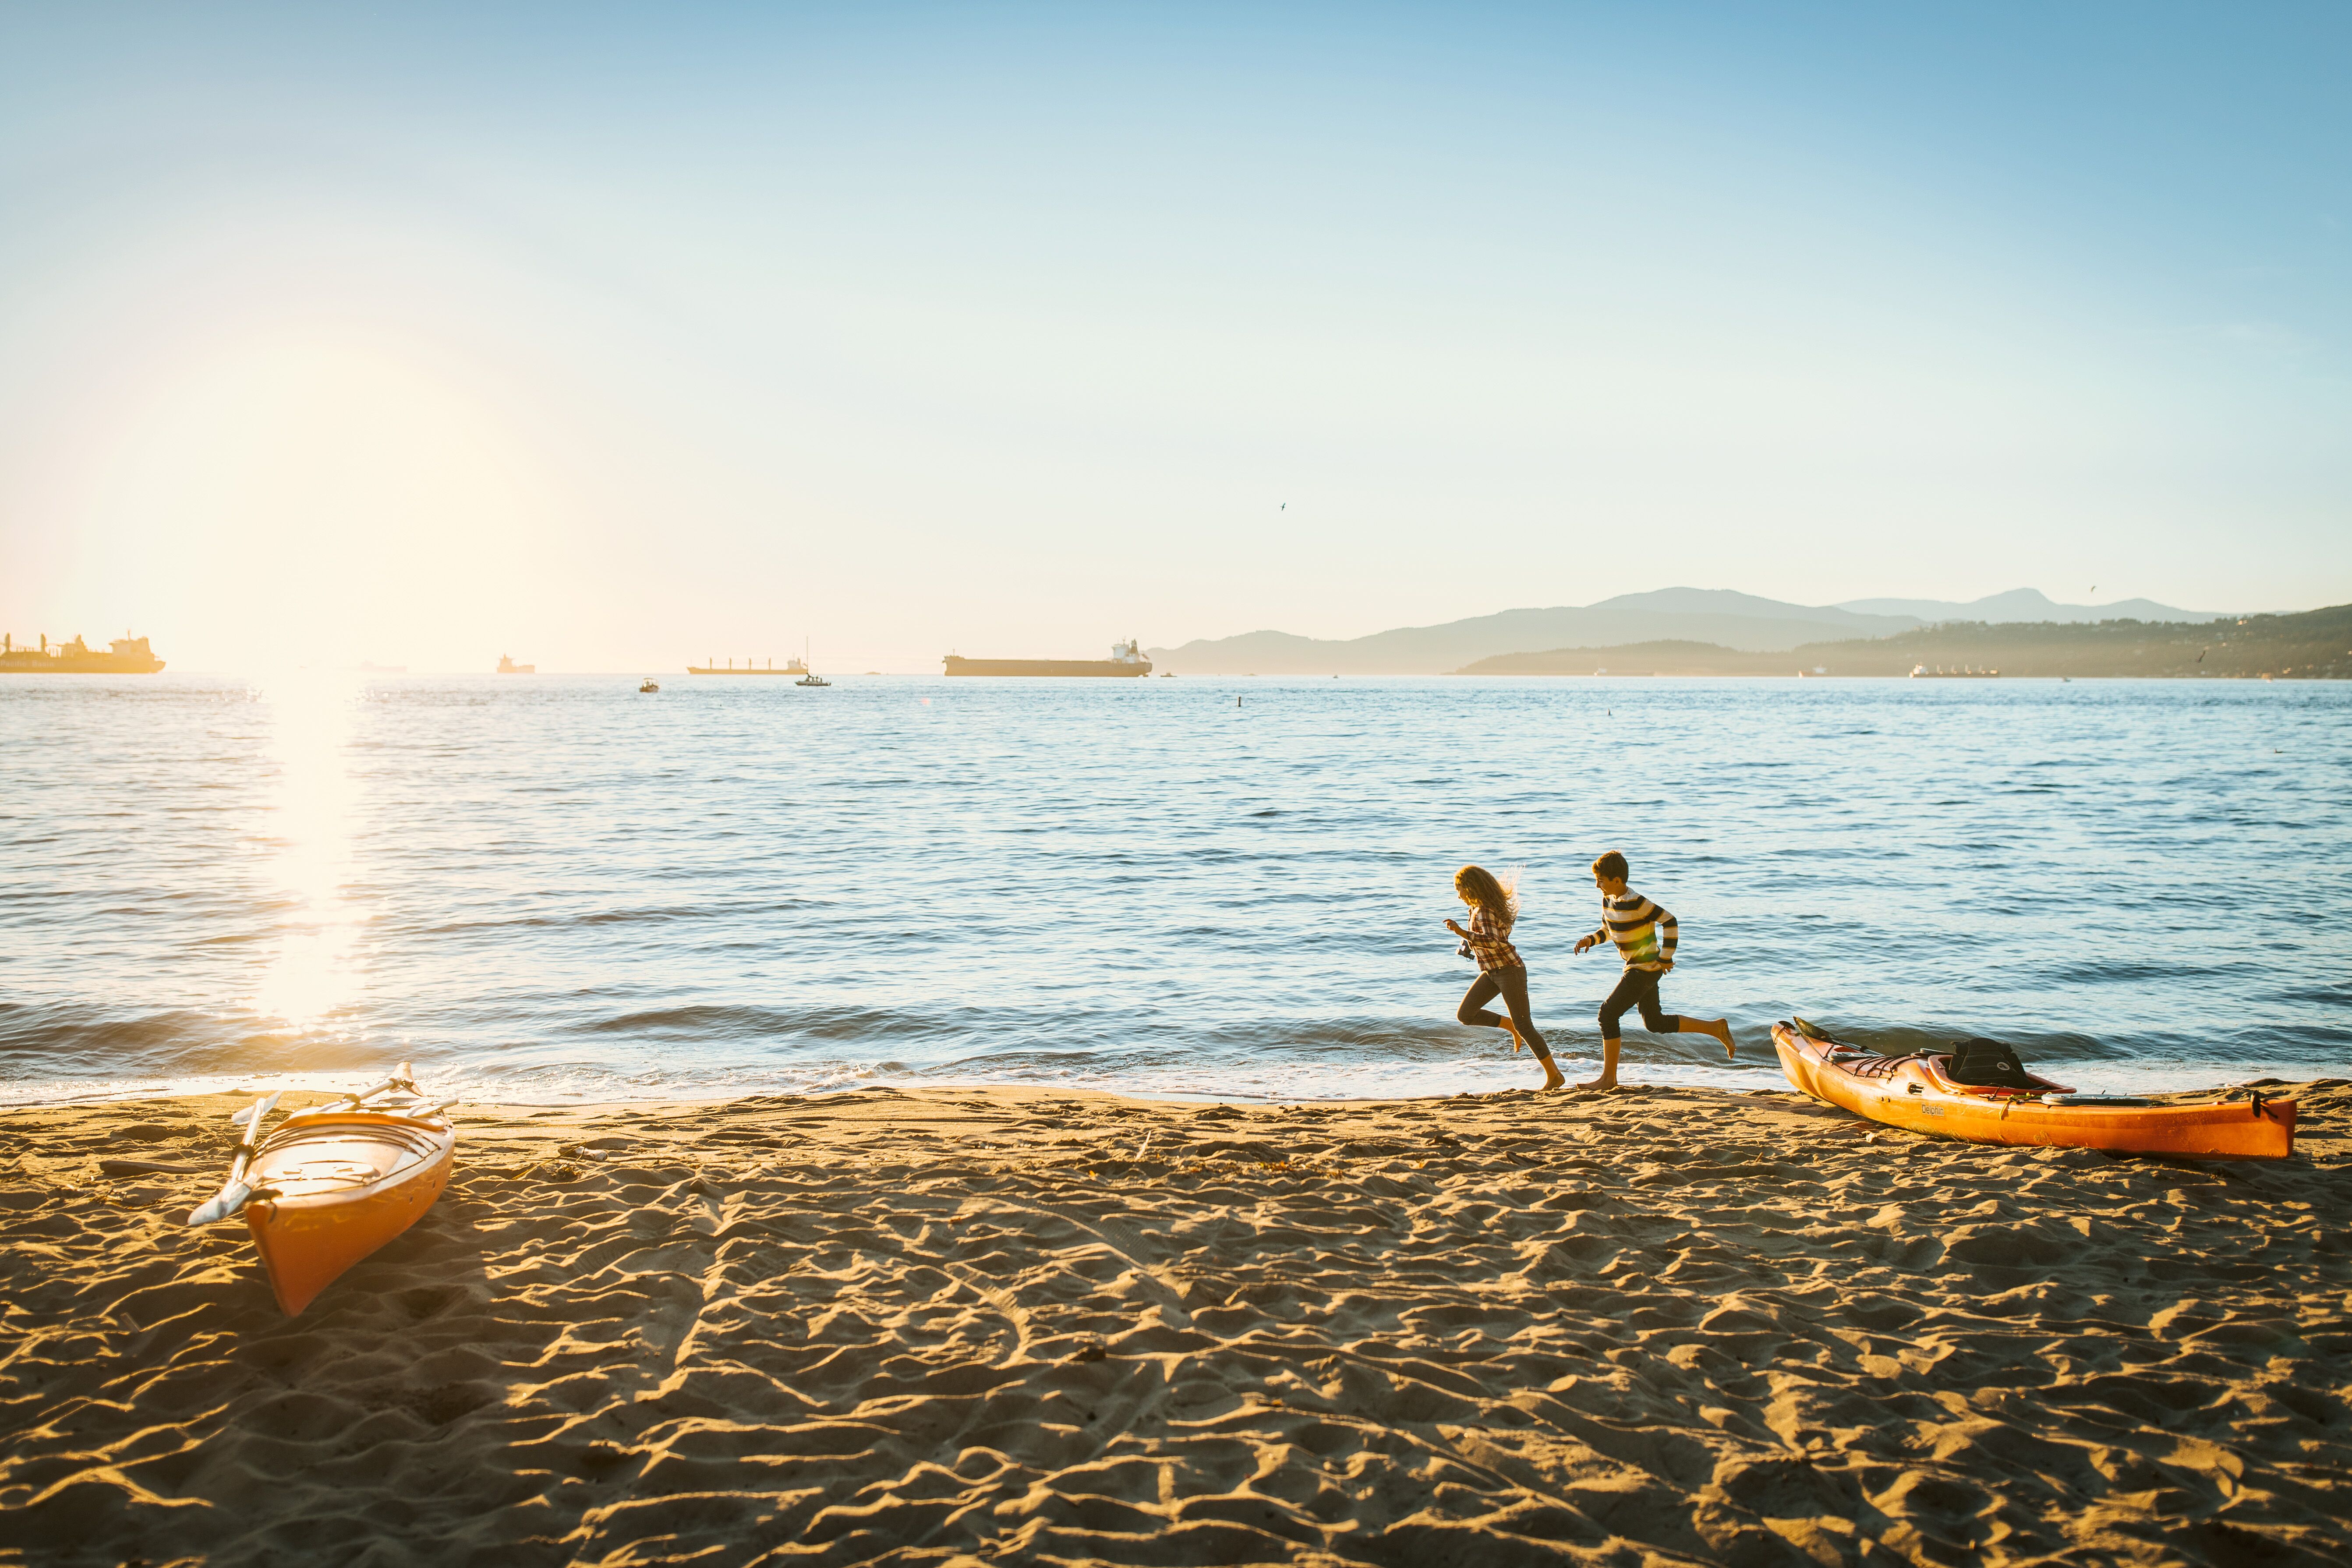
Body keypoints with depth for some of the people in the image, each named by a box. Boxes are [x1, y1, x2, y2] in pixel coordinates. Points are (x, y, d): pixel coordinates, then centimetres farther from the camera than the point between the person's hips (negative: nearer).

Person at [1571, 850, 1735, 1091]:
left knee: (1608, 1014, -12)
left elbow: (1670, 922, -20)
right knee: (1655, 1023, 17)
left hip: (1646, 968, -10)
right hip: (1636, 967, 10)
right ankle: (1717, 1028, 28)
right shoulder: (1608, 900, 3)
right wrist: (1590, 940, -2)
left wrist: (1666, 958, -17)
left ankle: (1609, 1078, -4)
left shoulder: (1636, 903, -23)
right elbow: (1608, 930, 18)